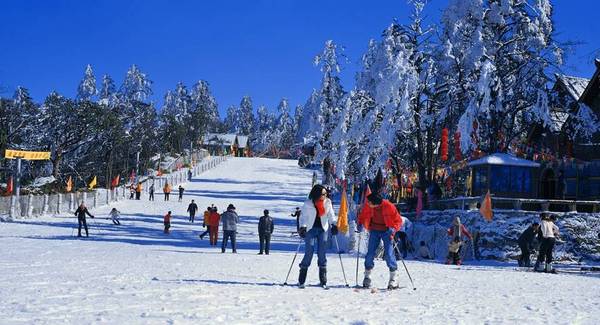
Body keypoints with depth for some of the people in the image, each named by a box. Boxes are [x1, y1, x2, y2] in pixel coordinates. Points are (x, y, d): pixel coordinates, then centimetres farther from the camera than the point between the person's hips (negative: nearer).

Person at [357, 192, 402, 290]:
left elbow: (398, 220, -12)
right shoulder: (368, 206, -14)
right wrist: (361, 224, -11)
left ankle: (394, 278, -2)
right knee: (370, 253, 0)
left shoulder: (388, 206, -23)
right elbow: (363, 216, 7)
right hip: (374, 231, 3)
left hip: (386, 231, -3)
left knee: (388, 254, -12)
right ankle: (367, 276, 16)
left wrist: (393, 229, -29)